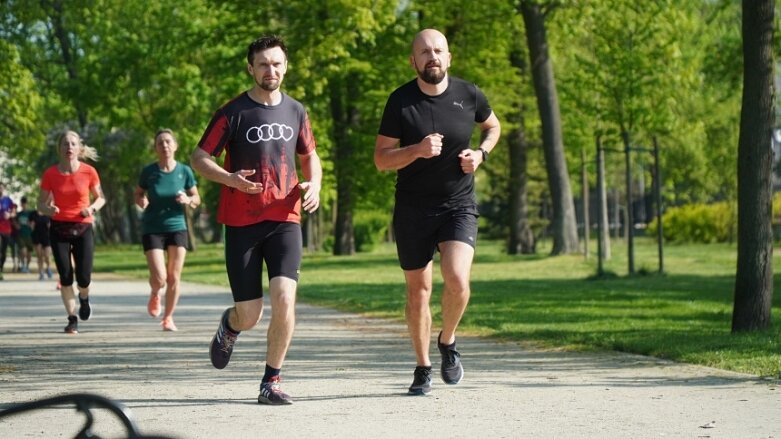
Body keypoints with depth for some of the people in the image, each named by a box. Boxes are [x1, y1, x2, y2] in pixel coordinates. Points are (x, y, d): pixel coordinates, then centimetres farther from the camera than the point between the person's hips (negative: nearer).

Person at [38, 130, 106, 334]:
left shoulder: (89, 172, -6)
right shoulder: (50, 174, -5)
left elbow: (100, 198, 8)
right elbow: (41, 203, 4)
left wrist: (92, 208, -13)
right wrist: (48, 209, -19)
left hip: (83, 228, 0)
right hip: (59, 229, 0)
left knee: (83, 278, -5)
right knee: (65, 276, -5)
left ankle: (84, 299, 31)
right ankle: (72, 319, 9)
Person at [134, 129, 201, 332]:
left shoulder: (184, 171, -3)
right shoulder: (148, 171, -5)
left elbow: (197, 198, 8)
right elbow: (138, 194, 10)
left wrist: (188, 200, -14)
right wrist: (141, 201, -13)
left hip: (177, 227, 1)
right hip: (153, 229, -1)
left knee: (174, 277, 1)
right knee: (159, 278, -12)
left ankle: (168, 318, 19)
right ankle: (154, 295, 24)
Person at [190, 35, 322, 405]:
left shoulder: (295, 111, 9)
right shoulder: (234, 113, -3)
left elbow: (309, 156, 24)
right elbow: (199, 158, -1)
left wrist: (314, 184, 3)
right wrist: (230, 178, -20)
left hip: (285, 219, 2)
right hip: (242, 223, -2)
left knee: (284, 297, -18)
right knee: (250, 315, -1)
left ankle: (271, 382, -4)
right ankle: (229, 325, 39)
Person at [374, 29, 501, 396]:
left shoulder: (468, 95, -2)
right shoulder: (400, 101, -7)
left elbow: (493, 126, 19)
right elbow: (381, 159, -6)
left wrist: (481, 153, -1)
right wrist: (417, 150, -23)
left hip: (459, 205, 0)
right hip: (413, 210, 0)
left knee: (457, 280, -20)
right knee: (418, 291, 7)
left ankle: (447, 342, 9)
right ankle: (423, 368, 25)